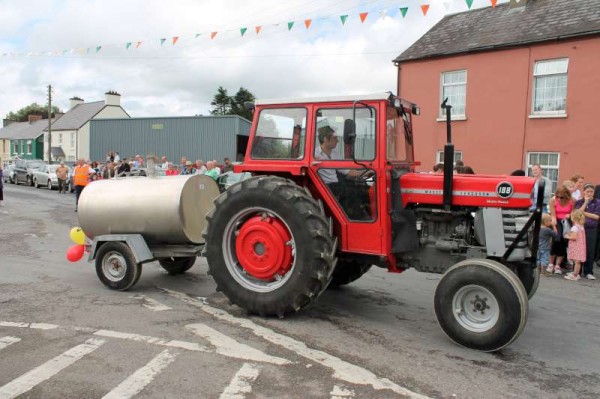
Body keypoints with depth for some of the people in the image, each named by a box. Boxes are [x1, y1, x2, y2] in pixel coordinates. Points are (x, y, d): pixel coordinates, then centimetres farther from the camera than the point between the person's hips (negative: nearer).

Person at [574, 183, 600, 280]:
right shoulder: (579, 202, 9)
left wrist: (583, 212, -6)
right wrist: (586, 202, -6)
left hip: (592, 230, 0)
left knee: (590, 251, 2)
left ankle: (588, 272, 12)